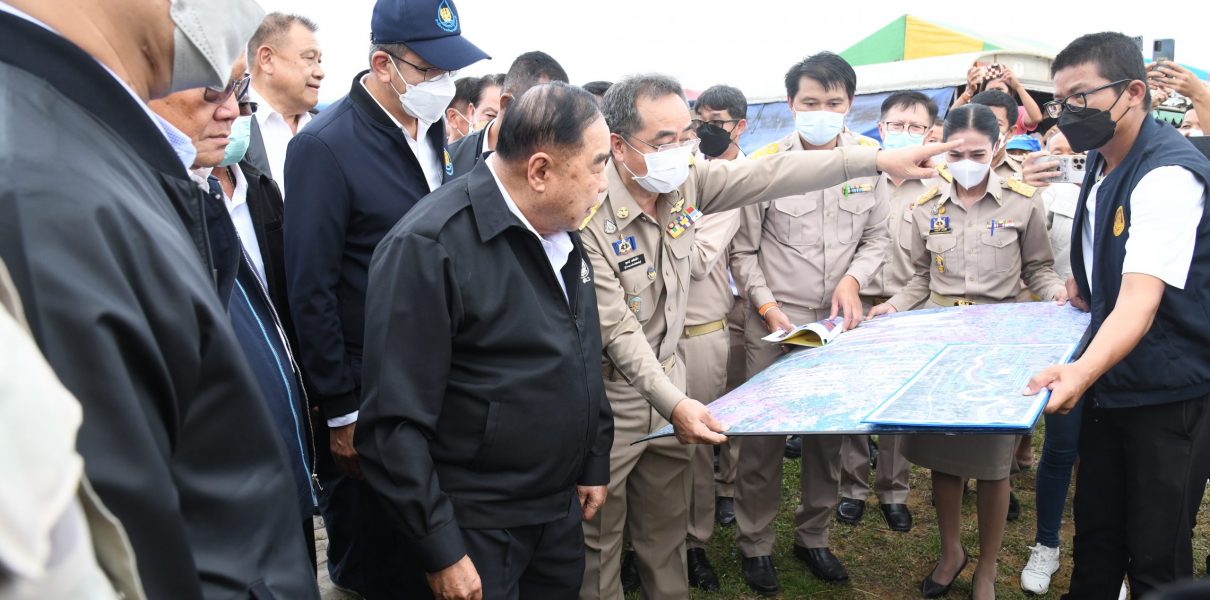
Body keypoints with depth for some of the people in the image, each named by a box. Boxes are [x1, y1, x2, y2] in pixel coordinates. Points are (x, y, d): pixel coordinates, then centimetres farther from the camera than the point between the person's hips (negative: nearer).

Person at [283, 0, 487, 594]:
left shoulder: (435, 132, 4)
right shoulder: (325, 145, -16)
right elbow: (310, 290, -16)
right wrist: (341, 412, -14)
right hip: (364, 391, -6)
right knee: (364, 557, 13)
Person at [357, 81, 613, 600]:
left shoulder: (560, 234, 5)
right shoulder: (426, 247, -21)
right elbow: (395, 422, -22)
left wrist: (594, 461, 17)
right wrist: (439, 553, -20)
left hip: (562, 510, 8)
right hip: (474, 534, -7)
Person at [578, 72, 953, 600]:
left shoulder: (684, 180, -6)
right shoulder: (590, 216, -24)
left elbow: (769, 176, -7)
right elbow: (616, 329, -26)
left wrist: (877, 159, -10)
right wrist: (673, 403, -34)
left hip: (665, 376, 6)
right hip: (609, 396, -6)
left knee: (666, 530, 20)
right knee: (599, 540, 11)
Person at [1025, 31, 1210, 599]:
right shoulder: (1100, 159, 5)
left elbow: (1141, 300, -34)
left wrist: (1083, 371, -49)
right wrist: (1085, 284, 5)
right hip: (1111, 381, 8)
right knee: (1095, 531, 16)